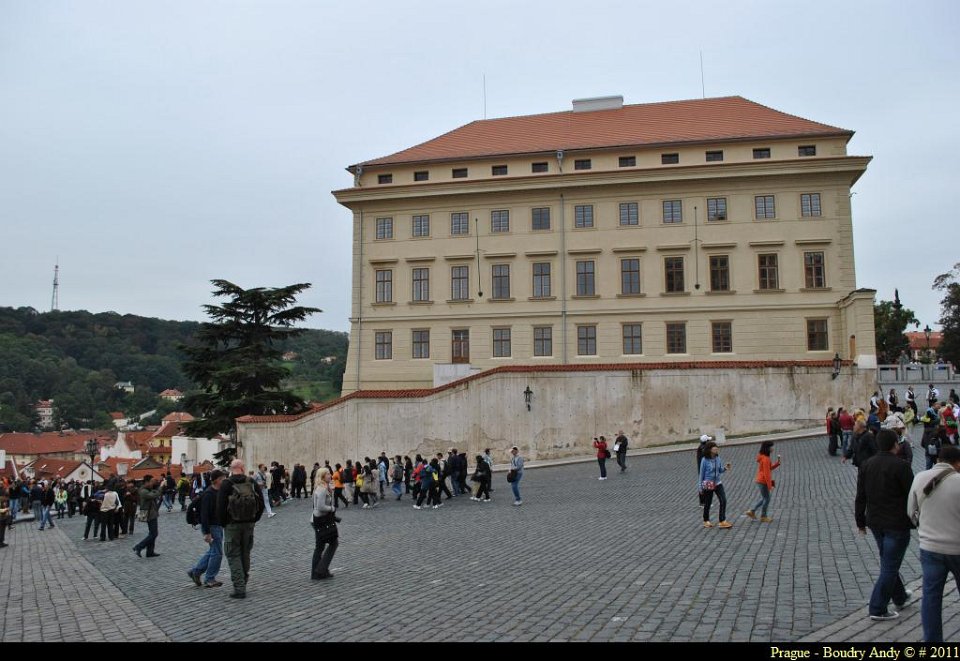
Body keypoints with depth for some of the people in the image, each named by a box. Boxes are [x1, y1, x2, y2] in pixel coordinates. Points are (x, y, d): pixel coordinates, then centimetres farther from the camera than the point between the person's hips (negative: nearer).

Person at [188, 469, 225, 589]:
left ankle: (195, 571, 28)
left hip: (218, 526, 9)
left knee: (213, 551, 17)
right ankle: (210, 580, 10)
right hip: (211, 527, -9)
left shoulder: (220, 492, 9)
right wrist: (207, 533, -24)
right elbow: (204, 514, -23)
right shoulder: (208, 494, -20)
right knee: (217, 553, -3)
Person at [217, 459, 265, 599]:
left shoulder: (226, 484, -9)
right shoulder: (252, 483, 1)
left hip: (232, 525, -3)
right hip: (249, 524, 4)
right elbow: (261, 505, 2)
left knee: (234, 555, 3)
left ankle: (239, 588, -3)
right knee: (245, 554, 17)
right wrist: (254, 520, 12)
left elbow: (220, 506, -12)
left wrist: (223, 523, 1)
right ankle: (243, 584, 28)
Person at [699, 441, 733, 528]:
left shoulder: (717, 458, -1)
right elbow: (702, 473, -7)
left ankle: (722, 521, -2)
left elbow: (720, 471, 9)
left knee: (723, 501, -8)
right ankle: (706, 521, 28)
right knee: (707, 503, 8)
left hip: (717, 483, 5)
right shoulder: (705, 460, -15)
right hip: (708, 484, -4)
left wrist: (725, 468, -14)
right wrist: (701, 487, -3)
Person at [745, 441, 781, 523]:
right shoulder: (765, 459, -20)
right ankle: (763, 517, 14)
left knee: (764, 498, 19)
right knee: (767, 499, 3)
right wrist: (770, 485, -19)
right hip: (763, 482, -9)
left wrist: (778, 462, 3)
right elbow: (766, 474, -22)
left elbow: (770, 468, 15)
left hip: (760, 481, 9)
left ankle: (752, 511, 21)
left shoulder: (762, 457, 10)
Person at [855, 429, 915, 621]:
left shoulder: (866, 465, 3)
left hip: (875, 522, 7)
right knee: (890, 566, 0)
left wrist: (860, 521, 15)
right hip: (897, 524, -7)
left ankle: (900, 596, 42)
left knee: (888, 562, 23)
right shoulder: (900, 466, -17)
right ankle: (878, 609, 2)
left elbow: (860, 497, 7)